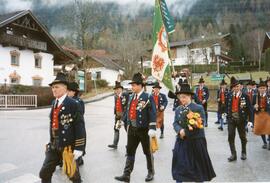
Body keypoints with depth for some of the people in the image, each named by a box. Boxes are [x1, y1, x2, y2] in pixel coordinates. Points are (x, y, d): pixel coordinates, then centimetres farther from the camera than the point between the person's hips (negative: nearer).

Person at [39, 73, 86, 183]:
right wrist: (51, 141, 17)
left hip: (68, 146, -7)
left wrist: (79, 148, -18)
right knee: (44, 174, 12)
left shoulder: (73, 104, -14)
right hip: (54, 145, 7)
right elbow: (53, 123, 14)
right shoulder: (54, 103, 9)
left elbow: (80, 127, -17)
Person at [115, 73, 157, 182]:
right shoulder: (131, 97, 7)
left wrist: (152, 128, -23)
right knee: (130, 152, 7)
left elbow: (153, 114, -17)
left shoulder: (148, 97, -13)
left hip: (144, 130, -5)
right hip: (132, 129, 6)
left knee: (147, 152, 12)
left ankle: (151, 173, 31)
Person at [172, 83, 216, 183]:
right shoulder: (178, 109, 7)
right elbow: (175, 123, 2)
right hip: (181, 141, 3)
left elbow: (201, 124, -15)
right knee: (179, 165, 5)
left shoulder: (199, 108, -7)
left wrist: (186, 132, -19)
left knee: (198, 166, 11)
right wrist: (180, 130, -21)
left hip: (196, 141, -3)